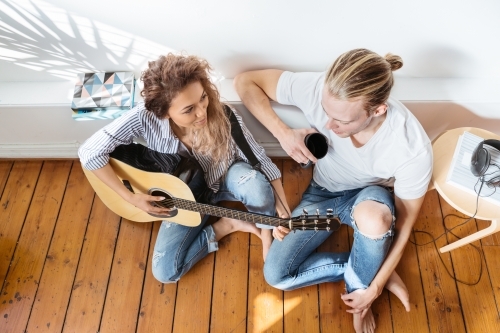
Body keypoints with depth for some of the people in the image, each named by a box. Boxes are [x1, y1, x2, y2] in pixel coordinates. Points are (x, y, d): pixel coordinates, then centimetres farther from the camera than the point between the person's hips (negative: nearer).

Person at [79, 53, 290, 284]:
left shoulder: (224, 116, -31)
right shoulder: (145, 117, -31)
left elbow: (261, 160, -22)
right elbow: (90, 152, -25)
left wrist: (284, 213, -28)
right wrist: (130, 197, -24)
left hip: (228, 179, -1)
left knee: (255, 183, -39)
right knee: (165, 271, -11)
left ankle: (265, 229, -6)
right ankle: (227, 225, 5)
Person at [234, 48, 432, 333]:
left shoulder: (413, 149, -35)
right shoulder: (317, 88, -33)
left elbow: (404, 226, -20)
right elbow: (246, 82, -19)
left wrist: (373, 288, -16)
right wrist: (284, 133, -31)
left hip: (372, 198, -2)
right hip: (323, 194, 3)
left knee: (372, 216, -41)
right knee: (276, 275, -9)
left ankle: (362, 282, -8)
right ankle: (371, 267, 6)